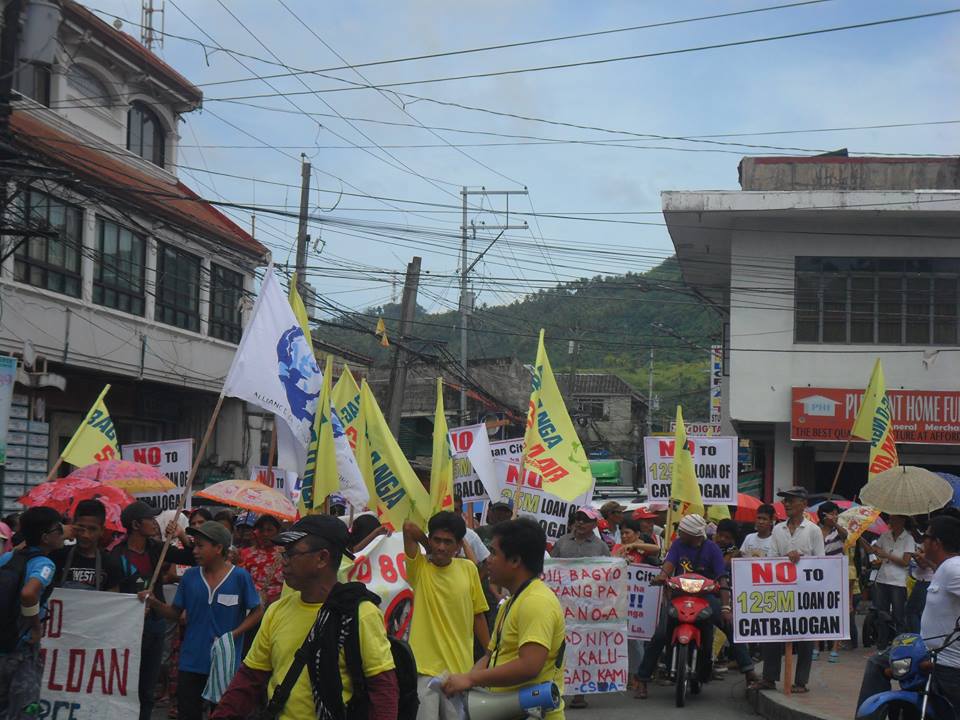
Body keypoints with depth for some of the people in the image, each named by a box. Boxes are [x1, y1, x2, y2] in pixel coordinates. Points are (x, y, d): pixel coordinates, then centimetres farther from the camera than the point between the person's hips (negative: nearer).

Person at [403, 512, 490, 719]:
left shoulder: (468, 569, 5)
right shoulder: (419, 568, -2)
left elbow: (478, 616, 11)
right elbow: (409, 528, -15)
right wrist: (429, 548, 2)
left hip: (460, 668, 2)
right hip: (424, 668, -2)